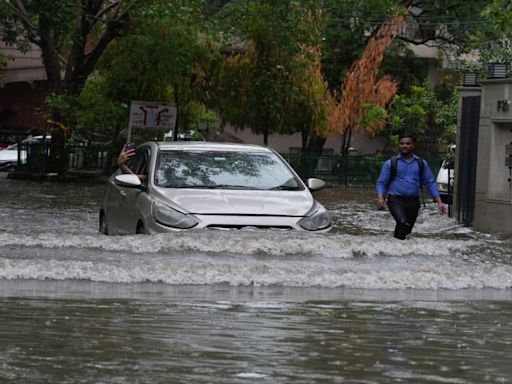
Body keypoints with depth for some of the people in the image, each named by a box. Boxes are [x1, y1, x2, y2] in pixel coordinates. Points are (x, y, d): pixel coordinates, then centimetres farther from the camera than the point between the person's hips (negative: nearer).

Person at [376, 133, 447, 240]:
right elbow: (381, 183, 3)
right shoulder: (390, 163, 5)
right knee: (403, 223, -29)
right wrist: (380, 198, -16)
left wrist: (439, 202, 4)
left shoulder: (421, 163, 11)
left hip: (413, 202, 4)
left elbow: (430, 183, 14)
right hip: (396, 200, -4)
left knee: (406, 230, 8)